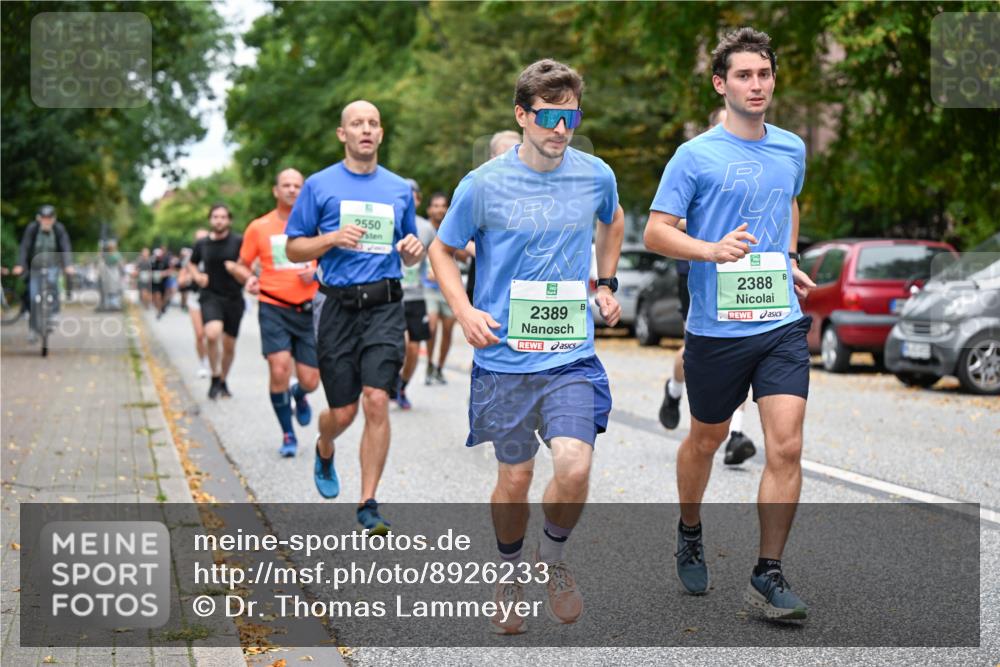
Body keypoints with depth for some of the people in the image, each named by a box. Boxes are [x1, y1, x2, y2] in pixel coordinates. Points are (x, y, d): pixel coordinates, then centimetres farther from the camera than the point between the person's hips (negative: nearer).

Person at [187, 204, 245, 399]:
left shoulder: (238, 242, -5)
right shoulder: (202, 244, 4)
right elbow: (191, 264, 22)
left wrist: (237, 268, -18)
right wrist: (197, 275, 1)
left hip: (233, 297, 0)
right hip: (211, 296, 0)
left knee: (229, 345, 8)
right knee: (212, 334, -25)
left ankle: (223, 382, 31)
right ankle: (215, 378, -8)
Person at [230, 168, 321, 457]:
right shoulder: (259, 228, 3)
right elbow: (242, 265, 13)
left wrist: (315, 273, -10)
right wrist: (248, 279, -9)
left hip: (307, 309, 1)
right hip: (273, 308, -1)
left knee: (310, 380, -1)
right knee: (279, 369, -17)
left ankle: (299, 395, 39)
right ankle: (288, 434, 3)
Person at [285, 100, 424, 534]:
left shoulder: (400, 189, 12)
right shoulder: (319, 185, 4)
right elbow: (294, 249, 5)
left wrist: (414, 250, -2)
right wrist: (333, 238, -12)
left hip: (385, 306, 1)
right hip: (339, 307, -1)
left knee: (376, 401, -12)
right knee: (343, 412, 3)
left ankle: (368, 504, -4)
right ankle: (324, 451, 40)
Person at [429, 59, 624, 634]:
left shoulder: (596, 176, 1)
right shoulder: (485, 185, -7)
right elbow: (443, 250, 7)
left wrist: (607, 284, 18)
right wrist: (465, 311, -8)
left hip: (573, 356, 1)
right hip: (505, 356, -1)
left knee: (574, 468, -16)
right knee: (515, 478, 7)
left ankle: (554, 556, 14)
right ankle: (510, 577, 34)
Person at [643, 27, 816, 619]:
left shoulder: (792, 149, 9)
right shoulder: (696, 156, -7)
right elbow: (655, 233, -9)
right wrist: (714, 250, -24)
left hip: (782, 323, 3)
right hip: (716, 327, -3)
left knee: (787, 446, -9)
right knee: (707, 439, 14)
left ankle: (769, 575, 1)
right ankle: (691, 536, 41)